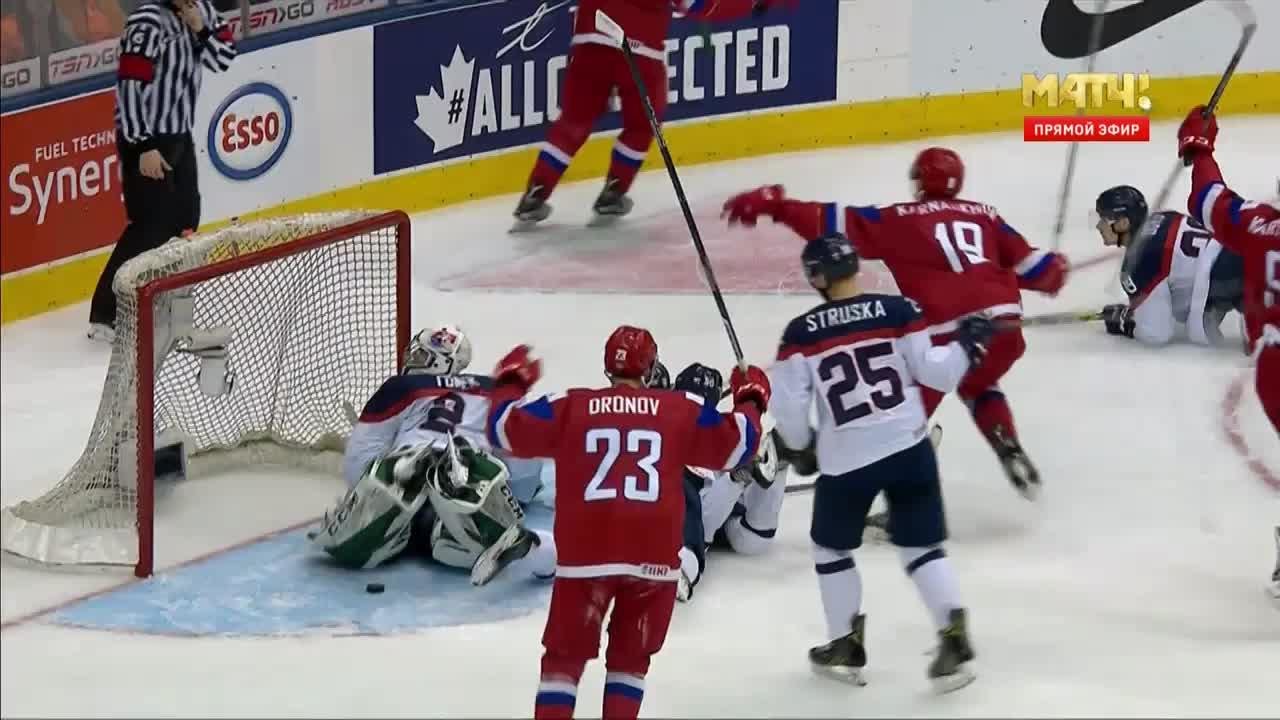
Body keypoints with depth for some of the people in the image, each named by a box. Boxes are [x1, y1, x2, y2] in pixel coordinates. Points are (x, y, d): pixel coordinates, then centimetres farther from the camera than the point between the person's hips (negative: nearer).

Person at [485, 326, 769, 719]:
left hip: (585, 556, -1)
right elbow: (736, 445, 10)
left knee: (565, 656, 10)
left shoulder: (570, 407, 3)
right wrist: (749, 401, 29)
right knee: (630, 658, 19)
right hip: (654, 557, 1)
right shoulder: (681, 411, 4)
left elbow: (505, 429, 8)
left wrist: (511, 381, 27)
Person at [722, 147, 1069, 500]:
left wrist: (774, 205, 5)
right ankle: (1011, 454, 24)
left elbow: (837, 222, 3)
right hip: (1004, 322, 5)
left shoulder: (898, 219, 8)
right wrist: (1054, 271, 45)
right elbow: (1024, 261, 22)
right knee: (977, 387, 36)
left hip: (946, 332, -5)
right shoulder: (983, 214, 20)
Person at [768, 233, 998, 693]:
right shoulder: (898, 311, -4)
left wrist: (801, 445, 15)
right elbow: (937, 374, 0)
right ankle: (954, 638, -2)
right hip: (908, 448, 2)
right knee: (922, 545, 13)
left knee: (831, 547, 20)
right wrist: (968, 342, 18)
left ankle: (847, 647, 24)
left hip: (845, 459, -2)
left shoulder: (801, 334, -6)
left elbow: (788, 406, -5)